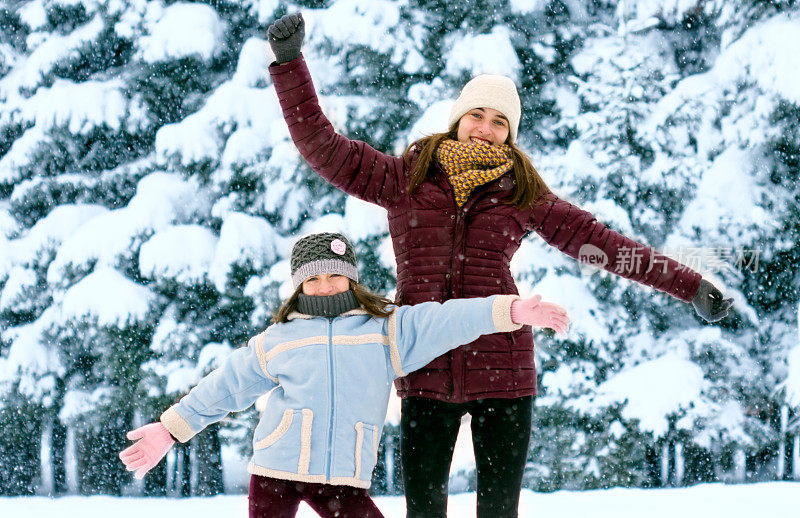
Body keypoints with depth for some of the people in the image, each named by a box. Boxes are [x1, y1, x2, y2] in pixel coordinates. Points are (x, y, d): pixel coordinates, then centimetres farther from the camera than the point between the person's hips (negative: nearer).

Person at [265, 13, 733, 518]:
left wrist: (690, 286, 10)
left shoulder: (522, 193, 8)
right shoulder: (404, 178, 8)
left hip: (502, 371, 0)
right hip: (427, 375, 0)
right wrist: (289, 62, -1)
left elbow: (601, 242, 11)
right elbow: (322, 144, 6)